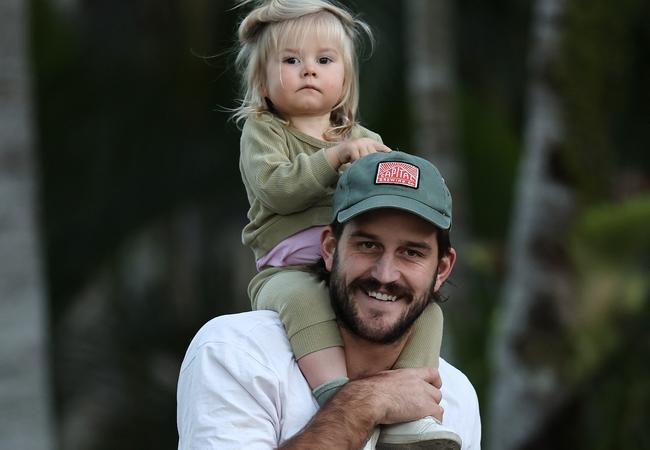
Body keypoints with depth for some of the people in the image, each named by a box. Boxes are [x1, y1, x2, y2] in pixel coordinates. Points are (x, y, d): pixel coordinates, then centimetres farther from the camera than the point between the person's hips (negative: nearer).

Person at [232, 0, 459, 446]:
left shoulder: (363, 139, 25)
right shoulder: (263, 133, 11)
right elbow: (275, 187, -9)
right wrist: (333, 157, -13)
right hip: (289, 269, -5)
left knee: (425, 308, -21)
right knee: (303, 297, -40)